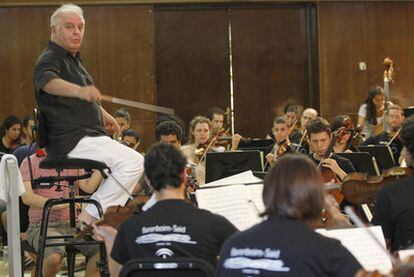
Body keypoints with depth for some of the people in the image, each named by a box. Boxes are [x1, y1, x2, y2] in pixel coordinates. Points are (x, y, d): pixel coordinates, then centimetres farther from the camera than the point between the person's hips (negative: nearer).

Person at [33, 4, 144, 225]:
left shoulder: (73, 58, 19)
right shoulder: (50, 59, -12)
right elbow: (49, 82, -38)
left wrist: (103, 114, 45)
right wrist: (80, 91, -55)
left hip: (89, 136, 11)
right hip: (72, 140, -11)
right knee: (132, 161, -24)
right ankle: (89, 217, -21)